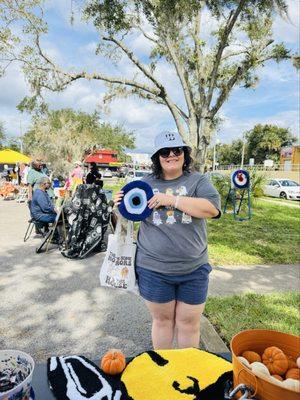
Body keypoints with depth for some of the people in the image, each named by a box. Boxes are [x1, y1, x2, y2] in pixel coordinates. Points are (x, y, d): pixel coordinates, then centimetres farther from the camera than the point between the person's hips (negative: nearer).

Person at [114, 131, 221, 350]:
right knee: (162, 320, 18)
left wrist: (171, 199, -20)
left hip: (193, 269, 0)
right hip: (153, 268, 1)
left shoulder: (198, 181, -1)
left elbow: (213, 208, -18)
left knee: (189, 323, 14)